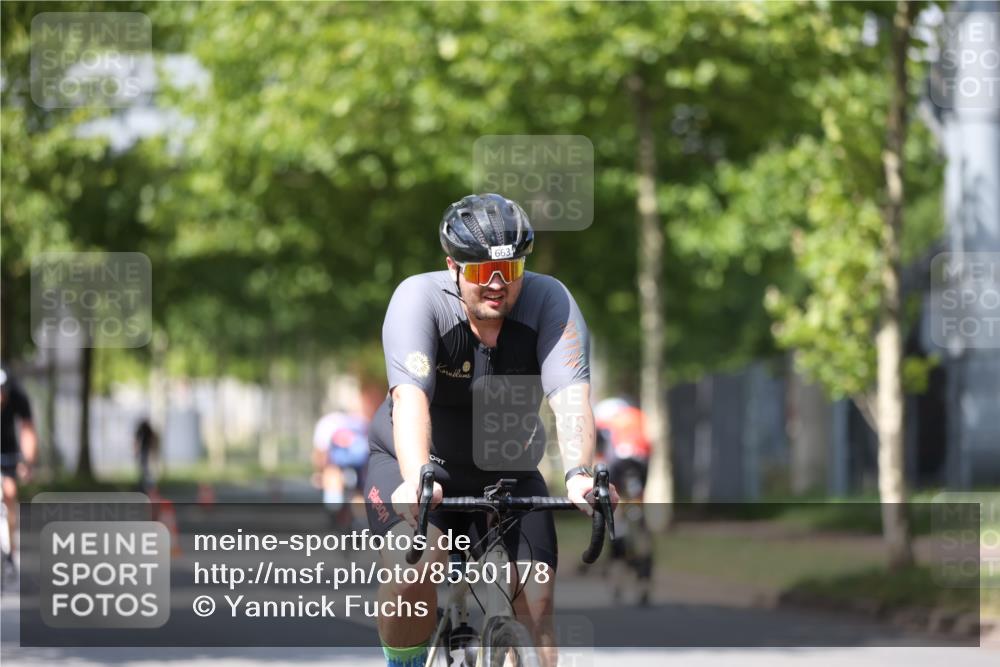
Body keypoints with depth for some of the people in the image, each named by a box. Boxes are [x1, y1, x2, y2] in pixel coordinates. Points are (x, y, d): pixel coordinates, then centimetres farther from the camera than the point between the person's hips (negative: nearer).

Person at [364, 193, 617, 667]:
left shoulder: (549, 301, -19)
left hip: (505, 473, 2)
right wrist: (416, 481, -55)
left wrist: (579, 474, -50)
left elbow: (570, 395, -31)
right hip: (415, 464, -2)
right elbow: (410, 396, -38)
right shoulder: (419, 299, -24)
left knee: (537, 604, -13)